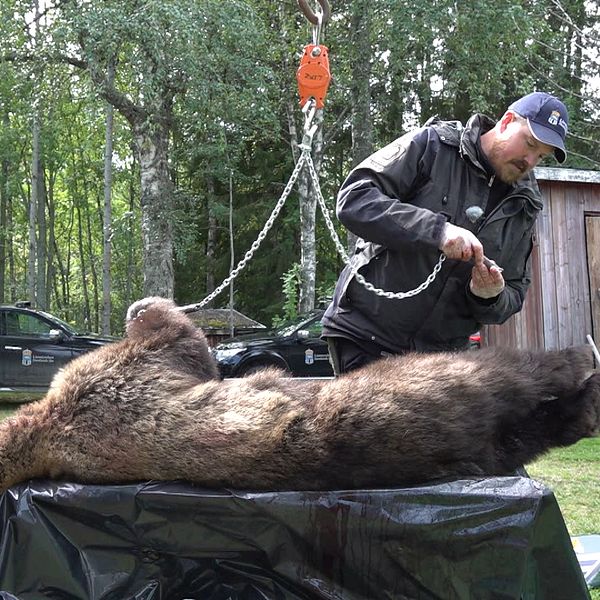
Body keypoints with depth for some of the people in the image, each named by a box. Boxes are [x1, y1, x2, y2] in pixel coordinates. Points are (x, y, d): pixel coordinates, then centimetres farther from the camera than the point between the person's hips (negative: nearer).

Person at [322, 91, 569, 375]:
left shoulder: (522, 209, 11)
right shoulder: (430, 146, -5)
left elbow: (513, 296, 14)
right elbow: (353, 199, -17)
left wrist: (490, 298, -11)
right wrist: (437, 230, -27)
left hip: (443, 352, 5)